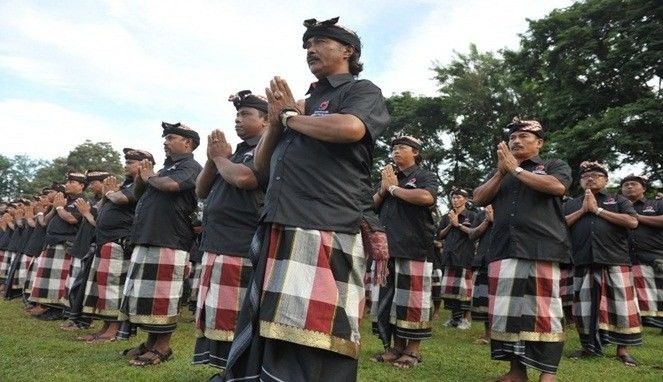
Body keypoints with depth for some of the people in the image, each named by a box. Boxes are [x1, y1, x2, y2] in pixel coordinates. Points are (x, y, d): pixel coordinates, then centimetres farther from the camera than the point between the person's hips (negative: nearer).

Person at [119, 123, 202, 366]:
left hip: (169, 241, -9)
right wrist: (142, 175, 10)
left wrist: (149, 177, -3)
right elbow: (138, 194, 29)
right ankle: (151, 342, 21)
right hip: (146, 239, 9)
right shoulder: (166, 167, 24)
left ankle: (162, 347, 3)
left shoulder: (190, 166, -3)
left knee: (160, 295, -6)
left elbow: (170, 185, -23)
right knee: (146, 294, 11)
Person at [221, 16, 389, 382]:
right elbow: (261, 163, 25)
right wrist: (275, 120, 6)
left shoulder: (362, 91, 7)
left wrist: (291, 116, 0)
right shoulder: (303, 102, 26)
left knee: (313, 351, -7)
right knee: (263, 341, 9)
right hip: (277, 232, 7)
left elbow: (350, 128, -18)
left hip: (325, 231, -7)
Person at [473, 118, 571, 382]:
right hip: (503, 250, 4)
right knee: (506, 310, 3)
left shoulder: (555, 165, 12)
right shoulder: (500, 173, 24)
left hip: (542, 249, -4)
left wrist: (516, 169, -5)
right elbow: (479, 199, 10)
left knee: (543, 311, -7)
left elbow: (557, 186, -11)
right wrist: (501, 172, -1)